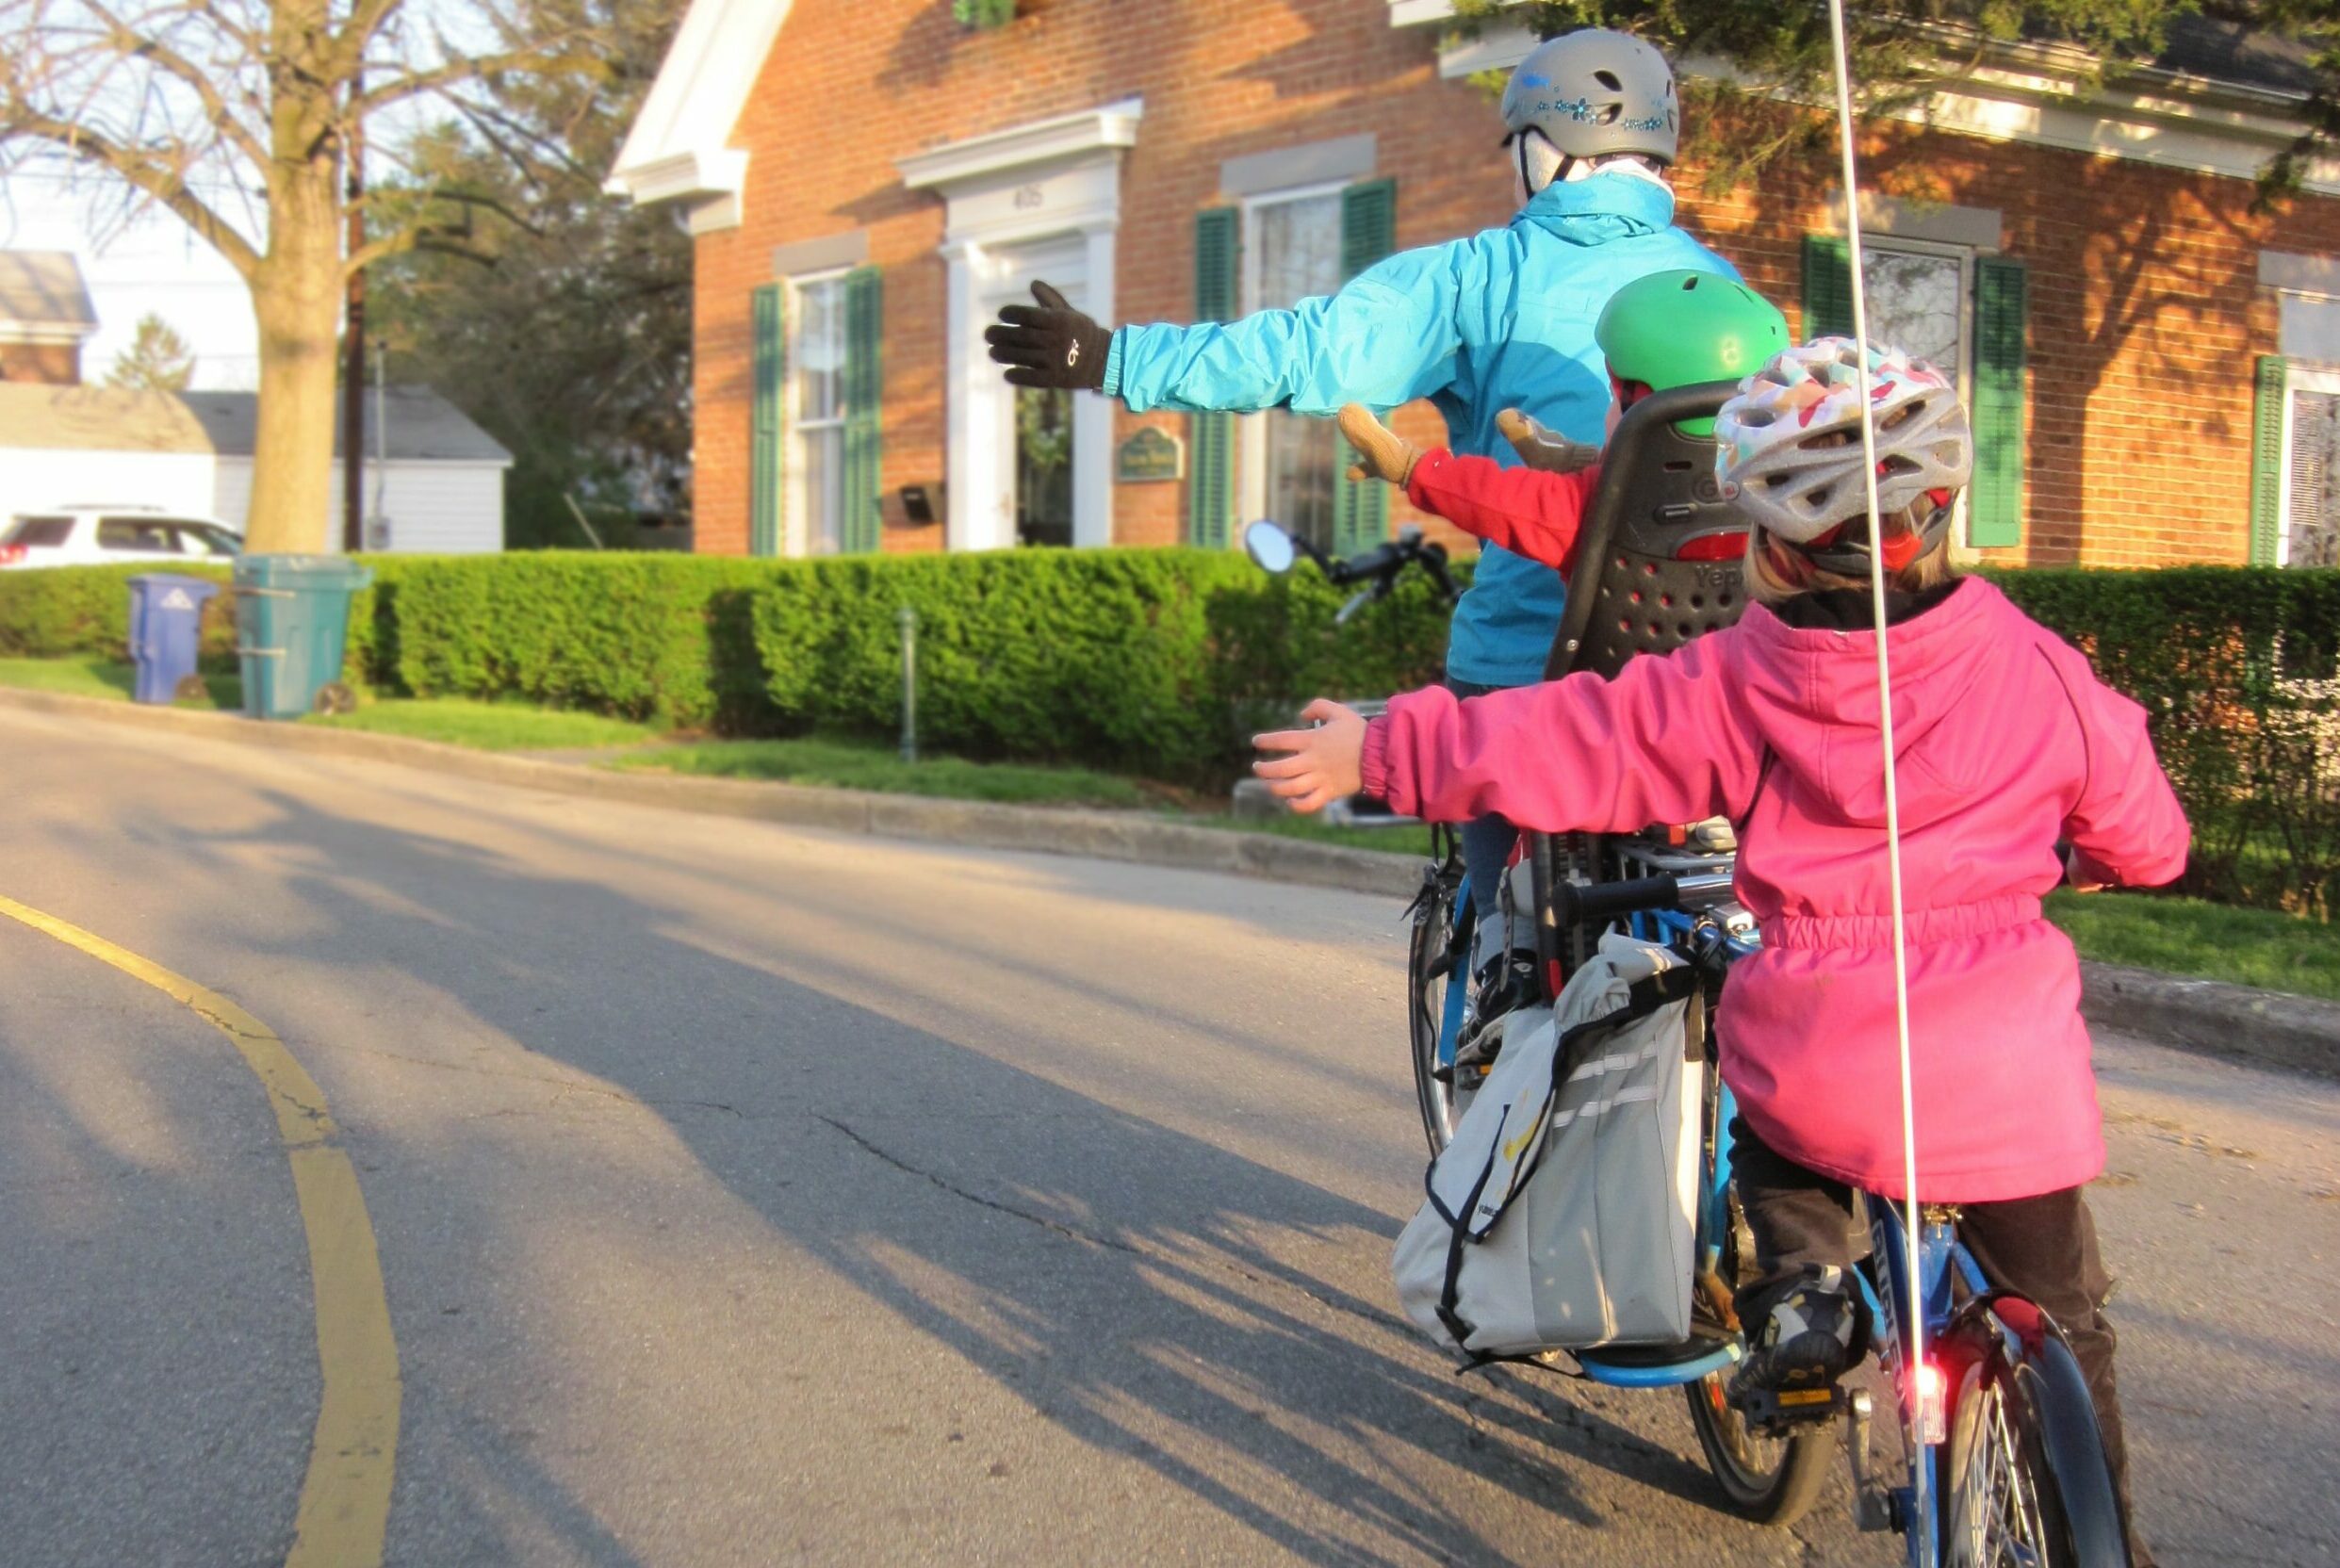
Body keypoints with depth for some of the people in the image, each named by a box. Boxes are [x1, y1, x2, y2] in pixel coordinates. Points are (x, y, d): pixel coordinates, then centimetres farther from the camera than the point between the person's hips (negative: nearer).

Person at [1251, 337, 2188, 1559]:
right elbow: (2146, 841, 12)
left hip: (1812, 1065, -1)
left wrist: (1378, 751, 9)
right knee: (2058, 1316, 21)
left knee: (1775, 1129, 35)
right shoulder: (2044, 676, 0)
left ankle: (1799, 1289, 15)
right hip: (2004, 1084, 1)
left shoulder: (1734, 684, -5)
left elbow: (1567, 745, -1)